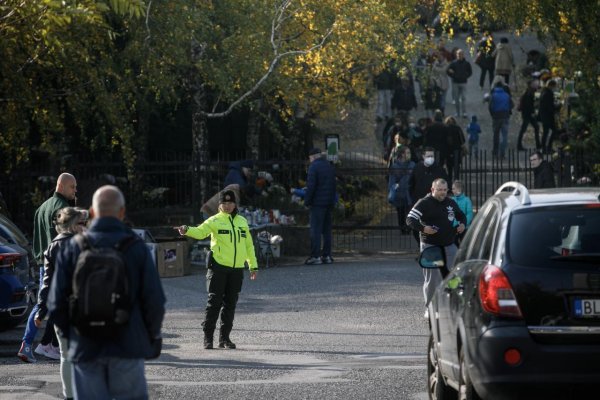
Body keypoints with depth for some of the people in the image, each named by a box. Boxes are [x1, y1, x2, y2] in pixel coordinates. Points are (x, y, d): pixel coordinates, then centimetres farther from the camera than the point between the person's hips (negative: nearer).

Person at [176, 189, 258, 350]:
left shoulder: (242, 222, 13)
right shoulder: (215, 221, -2)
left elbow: (248, 245, 20)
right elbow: (200, 231, -19)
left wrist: (253, 265, 19)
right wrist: (187, 230, -39)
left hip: (237, 269, 5)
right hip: (218, 267, -5)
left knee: (230, 303, 8)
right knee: (214, 302, -6)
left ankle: (224, 337, 15)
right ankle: (208, 337, -1)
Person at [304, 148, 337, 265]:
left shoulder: (314, 166, -9)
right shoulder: (329, 166, 15)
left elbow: (311, 186, -15)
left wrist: (307, 201, -10)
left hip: (317, 203, -8)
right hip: (329, 202, 8)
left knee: (316, 230, -8)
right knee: (327, 230, 11)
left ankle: (315, 256, -12)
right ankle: (327, 255, 12)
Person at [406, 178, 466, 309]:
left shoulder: (451, 203, 12)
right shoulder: (424, 203, -6)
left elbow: (461, 215, 29)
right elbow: (410, 219, -11)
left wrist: (462, 224, 6)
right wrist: (423, 228, -27)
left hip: (449, 246, 5)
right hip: (430, 246, -5)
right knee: (431, 279, -4)